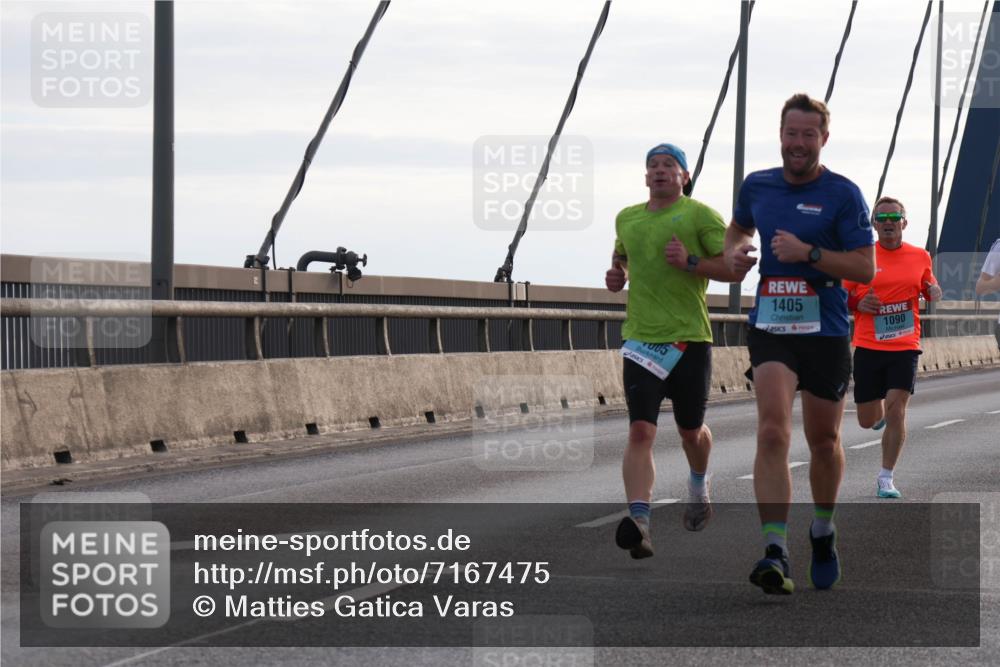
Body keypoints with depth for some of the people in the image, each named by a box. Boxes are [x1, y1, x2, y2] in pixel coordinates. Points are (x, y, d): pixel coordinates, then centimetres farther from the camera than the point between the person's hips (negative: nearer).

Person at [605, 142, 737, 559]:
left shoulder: (700, 215, -2)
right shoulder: (626, 219, 13)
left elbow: (732, 267, -6)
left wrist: (690, 262, -19)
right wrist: (616, 275, 12)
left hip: (689, 337, -2)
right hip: (641, 339, 2)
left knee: (691, 431, 14)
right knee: (640, 431, -14)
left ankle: (698, 487, 46)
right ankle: (638, 521, -24)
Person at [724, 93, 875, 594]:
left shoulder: (843, 195, -5)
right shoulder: (756, 186, 7)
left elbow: (865, 268, -9)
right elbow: (738, 229, 28)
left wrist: (807, 253, -20)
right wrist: (735, 253, 5)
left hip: (825, 332, -1)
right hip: (770, 327, 1)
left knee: (824, 441, 11)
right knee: (772, 431, -17)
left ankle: (823, 531, 37)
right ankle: (775, 552, -23)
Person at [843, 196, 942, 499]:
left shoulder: (920, 257, 6)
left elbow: (929, 289, 21)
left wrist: (933, 291, -2)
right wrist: (857, 303, -12)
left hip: (905, 348, 0)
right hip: (868, 347, 0)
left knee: (896, 410, -15)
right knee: (868, 421, 6)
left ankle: (886, 479, -2)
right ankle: (880, 411, 45)